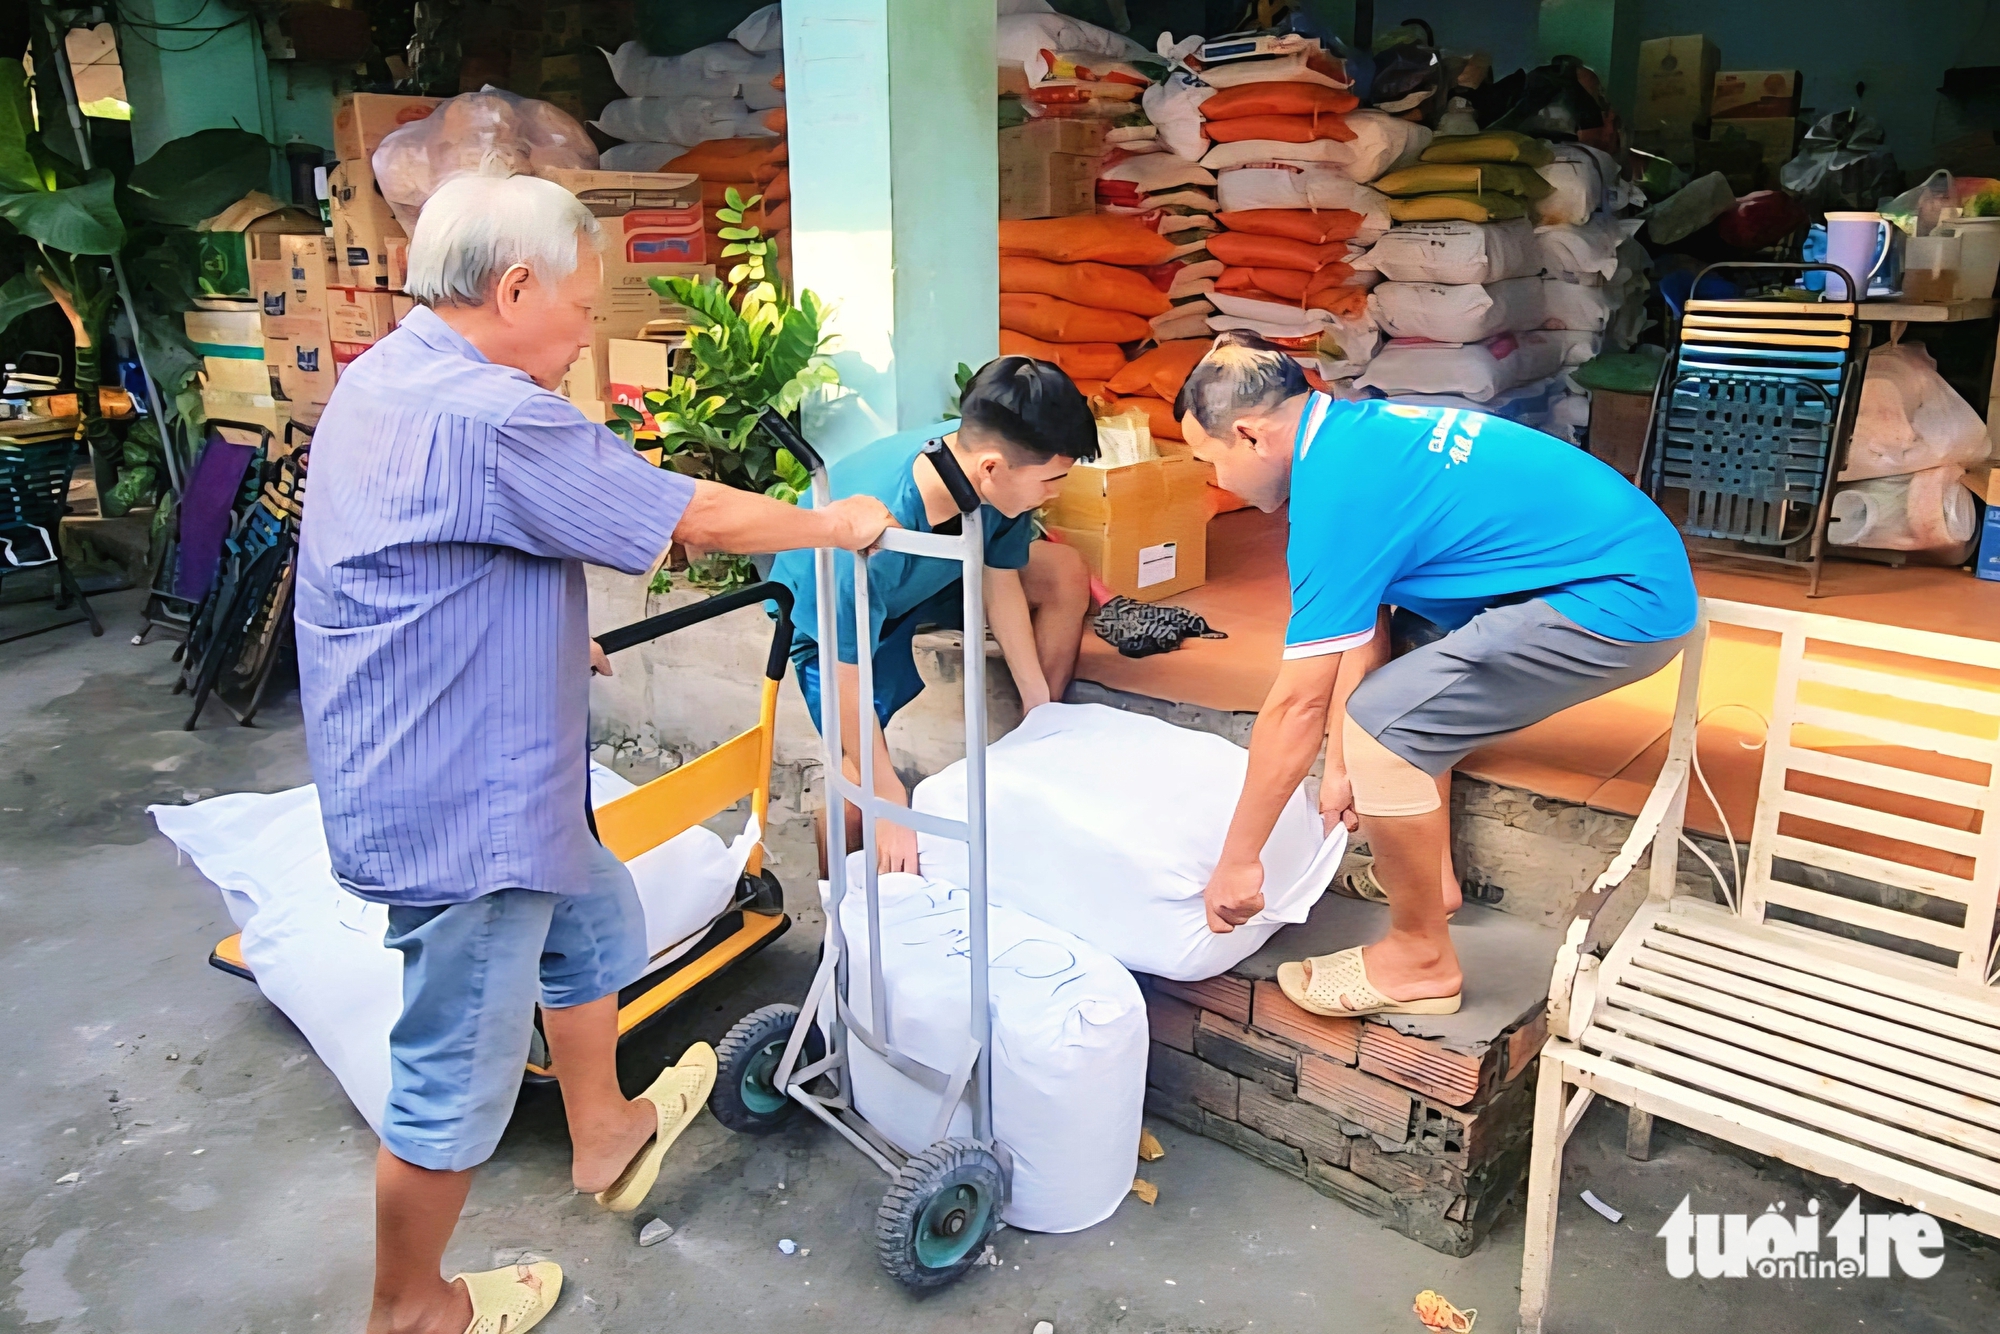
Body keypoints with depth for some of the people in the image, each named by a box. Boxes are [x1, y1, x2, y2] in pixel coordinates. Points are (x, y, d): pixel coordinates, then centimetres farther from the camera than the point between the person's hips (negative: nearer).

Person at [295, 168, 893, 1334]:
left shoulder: (380, 379, 8)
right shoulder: (489, 416, -26)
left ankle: (606, 1134, 49)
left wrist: (556, 632, 28)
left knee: (595, 923, 27)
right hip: (460, 813, -11)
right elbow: (698, 518, -20)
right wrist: (835, 524, -4)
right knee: (460, 1074, 7)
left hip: (474, 786, 11)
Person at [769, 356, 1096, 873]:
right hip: (832, 613, -6)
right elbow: (844, 676, -35)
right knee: (865, 781, -20)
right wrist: (892, 805, -31)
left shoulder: (1000, 482, -28)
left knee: (1066, 574, -6)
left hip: (935, 574, 6)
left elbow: (1001, 582, -11)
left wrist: (1038, 700, -7)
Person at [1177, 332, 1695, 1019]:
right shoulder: (1357, 431, 8)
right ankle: (1424, 870, 28)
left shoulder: (1337, 491, -20)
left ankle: (1421, 961, 3)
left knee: (1382, 725, -15)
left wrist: (1237, 861, -7)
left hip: (1620, 603, -10)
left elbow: (1297, 706, -17)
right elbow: (1355, 625, 12)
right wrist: (1342, 766, 15)